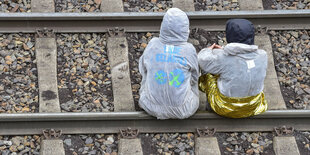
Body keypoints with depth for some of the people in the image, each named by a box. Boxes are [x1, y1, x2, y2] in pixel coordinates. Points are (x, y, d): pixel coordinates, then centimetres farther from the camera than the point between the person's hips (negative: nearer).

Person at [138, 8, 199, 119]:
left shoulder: (153, 45, -11)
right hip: (182, 110, -1)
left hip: (153, 107, 1)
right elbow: (194, 78, 0)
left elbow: (143, 68, 5)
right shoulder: (189, 50, -15)